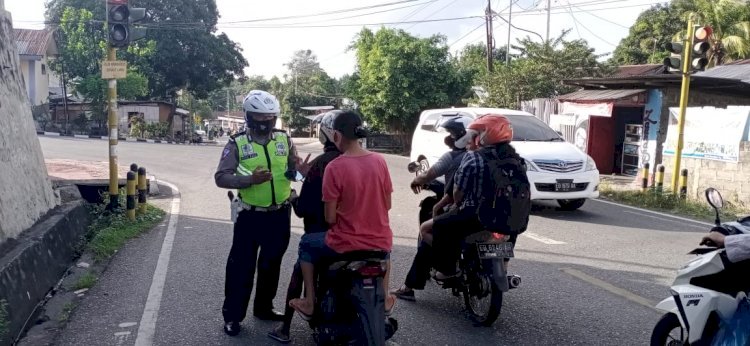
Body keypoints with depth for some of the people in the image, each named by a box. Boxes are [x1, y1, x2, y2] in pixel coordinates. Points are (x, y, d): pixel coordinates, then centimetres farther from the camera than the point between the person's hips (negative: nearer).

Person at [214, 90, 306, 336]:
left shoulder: (284, 139, 3)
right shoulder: (237, 143, -7)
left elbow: (295, 167, 6)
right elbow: (221, 177, -11)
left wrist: (300, 168, -18)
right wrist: (249, 179, -25)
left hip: (280, 214, 4)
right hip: (250, 215, -4)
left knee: (271, 263, 16)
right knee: (241, 265, 2)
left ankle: (264, 307, 33)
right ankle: (232, 315, 15)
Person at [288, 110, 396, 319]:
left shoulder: (335, 167, -16)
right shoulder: (379, 161, -3)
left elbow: (330, 218, -11)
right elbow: (387, 205, 6)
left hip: (345, 245, -4)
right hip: (380, 243, 4)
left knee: (307, 244, 25)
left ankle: (309, 304, 29)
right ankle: (384, 299, 44)